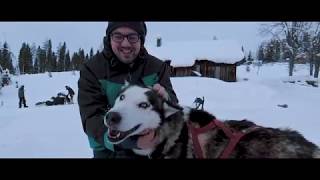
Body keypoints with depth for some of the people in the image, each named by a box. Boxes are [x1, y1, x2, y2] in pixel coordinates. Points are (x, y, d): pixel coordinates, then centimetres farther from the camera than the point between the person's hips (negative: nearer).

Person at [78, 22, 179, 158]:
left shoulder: (157, 66, -6)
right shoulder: (91, 70, -12)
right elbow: (92, 119, -21)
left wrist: (166, 99, -32)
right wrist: (132, 141, -37)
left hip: (155, 147, 3)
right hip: (110, 151, -2)